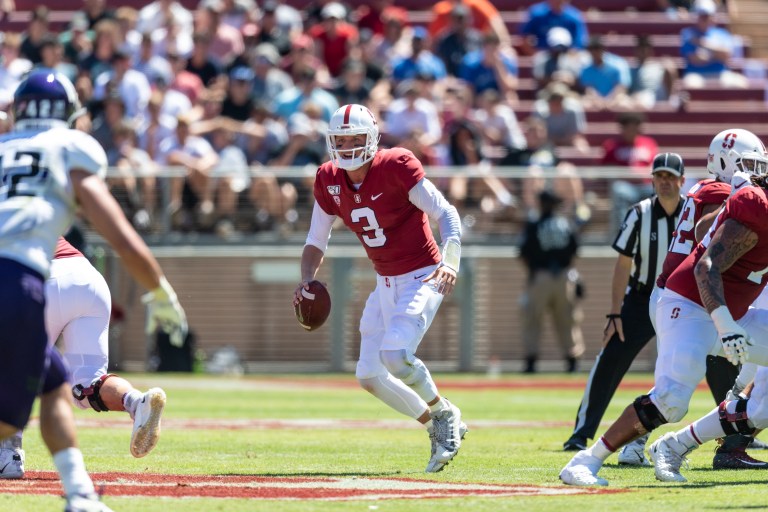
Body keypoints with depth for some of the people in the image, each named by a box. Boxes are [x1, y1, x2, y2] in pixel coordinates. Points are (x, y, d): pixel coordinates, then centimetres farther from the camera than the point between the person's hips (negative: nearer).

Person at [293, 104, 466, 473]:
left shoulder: (396, 167, -18)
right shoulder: (329, 180, 0)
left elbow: (446, 214, -20)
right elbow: (316, 242, 8)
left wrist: (449, 261, -36)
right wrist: (307, 280, -11)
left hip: (422, 278, -7)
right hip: (385, 285, 7)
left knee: (395, 355, -26)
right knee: (369, 375, 3)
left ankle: (443, 413, 2)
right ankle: (436, 428, 21)